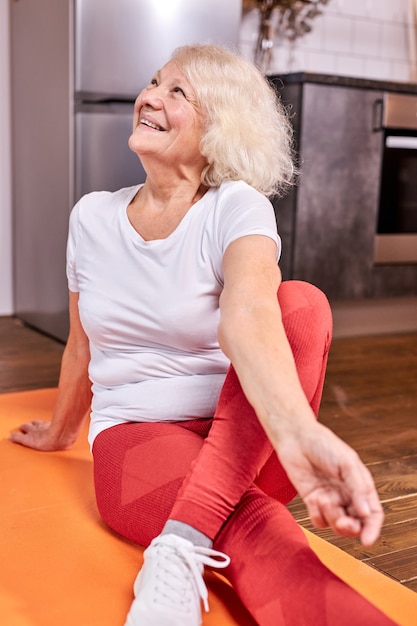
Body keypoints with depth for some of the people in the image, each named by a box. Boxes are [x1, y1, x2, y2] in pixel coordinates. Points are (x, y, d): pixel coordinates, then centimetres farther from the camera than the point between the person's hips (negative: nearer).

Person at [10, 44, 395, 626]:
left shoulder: (237, 208, -8)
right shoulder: (92, 216, 5)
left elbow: (246, 316, -31)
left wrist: (299, 432, -50)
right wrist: (60, 433, 31)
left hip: (242, 443, 0)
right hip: (133, 436, 0)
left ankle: (181, 548, -35)